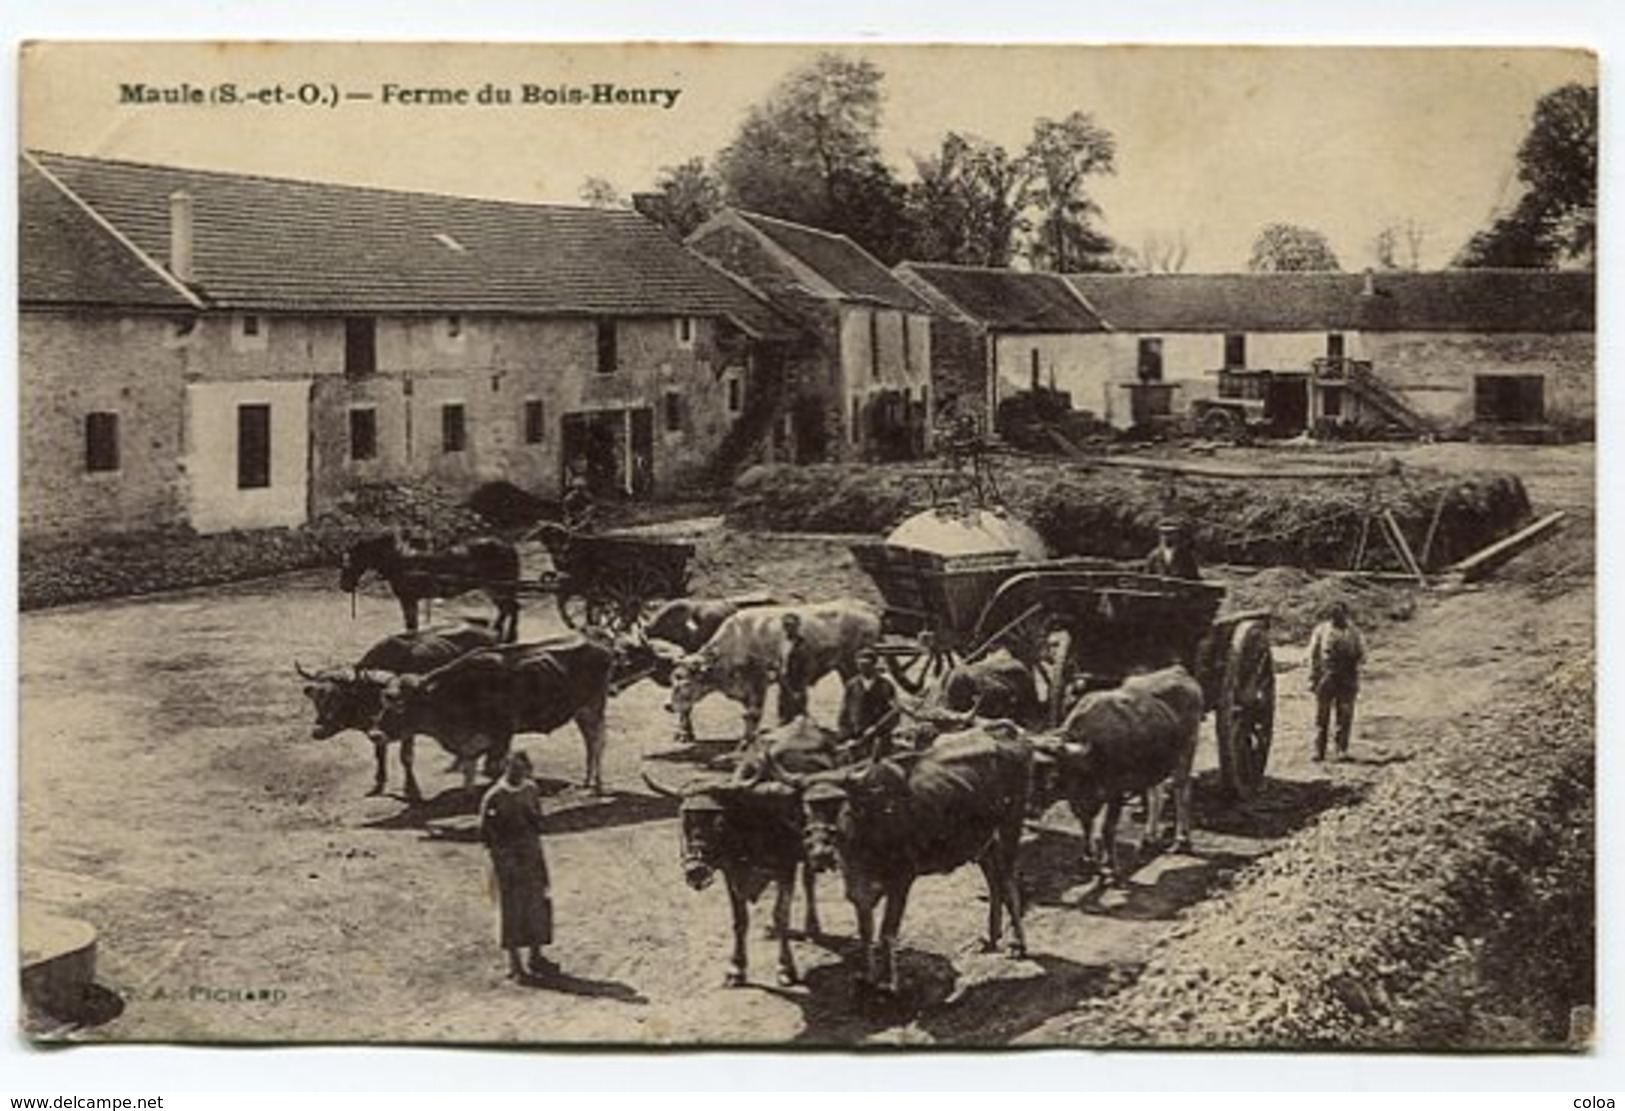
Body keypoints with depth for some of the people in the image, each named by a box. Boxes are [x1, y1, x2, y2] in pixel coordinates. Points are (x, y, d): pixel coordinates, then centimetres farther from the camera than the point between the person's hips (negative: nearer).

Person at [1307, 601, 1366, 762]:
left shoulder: (1353, 632, 8)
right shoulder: (1321, 631, 6)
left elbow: (1362, 655, 11)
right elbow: (1313, 656, 6)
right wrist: (1313, 678, 0)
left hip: (1347, 680, 1)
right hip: (1325, 680, -1)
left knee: (1345, 716, -2)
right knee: (1322, 716, 0)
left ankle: (1342, 750, 3)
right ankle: (1319, 750, 4)